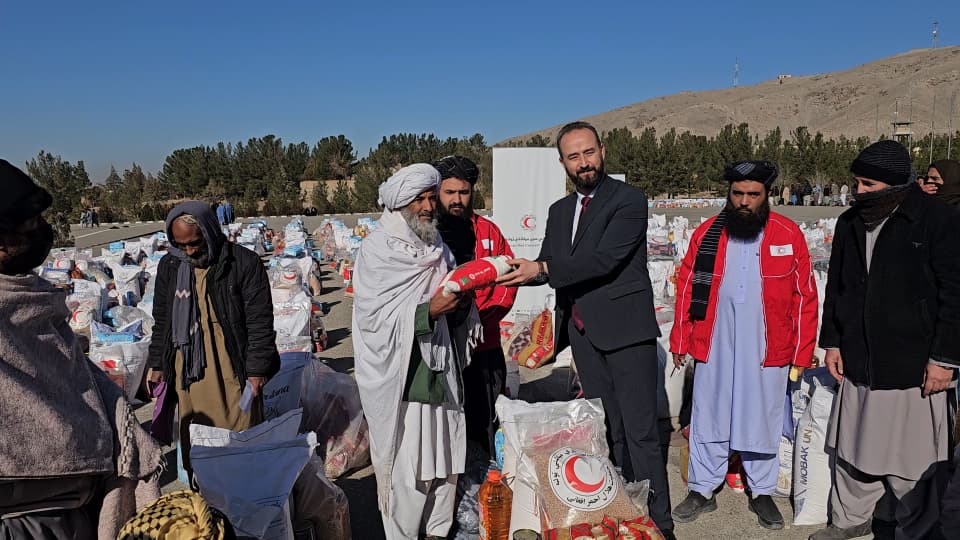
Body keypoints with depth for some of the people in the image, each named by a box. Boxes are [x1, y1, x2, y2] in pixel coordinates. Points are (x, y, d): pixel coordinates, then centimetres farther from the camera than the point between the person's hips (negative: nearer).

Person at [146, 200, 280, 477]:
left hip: (232, 372, -4)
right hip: (186, 371, 4)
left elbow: (260, 321, -6)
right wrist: (157, 363, 18)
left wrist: (257, 369, -9)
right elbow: (161, 320, 20)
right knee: (193, 443, 7)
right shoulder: (169, 266, 10)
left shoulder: (244, 263, -6)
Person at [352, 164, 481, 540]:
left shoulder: (437, 248, 12)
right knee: (406, 470, -1)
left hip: (442, 372, 6)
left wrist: (462, 305, -7)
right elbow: (373, 318, -15)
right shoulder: (377, 251, -7)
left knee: (445, 462, 12)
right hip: (402, 377, -6)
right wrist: (429, 310, -23)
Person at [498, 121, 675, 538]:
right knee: (607, 431, 14)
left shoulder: (629, 200, -6)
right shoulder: (559, 211, 15)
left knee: (640, 432, -3)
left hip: (625, 330, -6)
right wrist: (516, 270, -12)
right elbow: (545, 266, 9)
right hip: (583, 332, 6)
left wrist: (544, 269, -22)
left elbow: (604, 259, -19)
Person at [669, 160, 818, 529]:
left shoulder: (789, 235, -5)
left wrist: (802, 354, -3)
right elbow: (686, 289, 4)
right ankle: (702, 491, 28)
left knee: (762, 422, 14)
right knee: (708, 420, 12)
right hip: (714, 349, 1)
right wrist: (680, 342, 4)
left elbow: (804, 297, -1)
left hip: (766, 351, -1)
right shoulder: (706, 234, -1)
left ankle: (762, 493, 33)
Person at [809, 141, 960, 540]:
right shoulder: (850, 222, 7)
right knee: (852, 448, 17)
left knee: (913, 463, 5)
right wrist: (831, 342, 11)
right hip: (858, 362, 5)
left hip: (914, 367, -5)